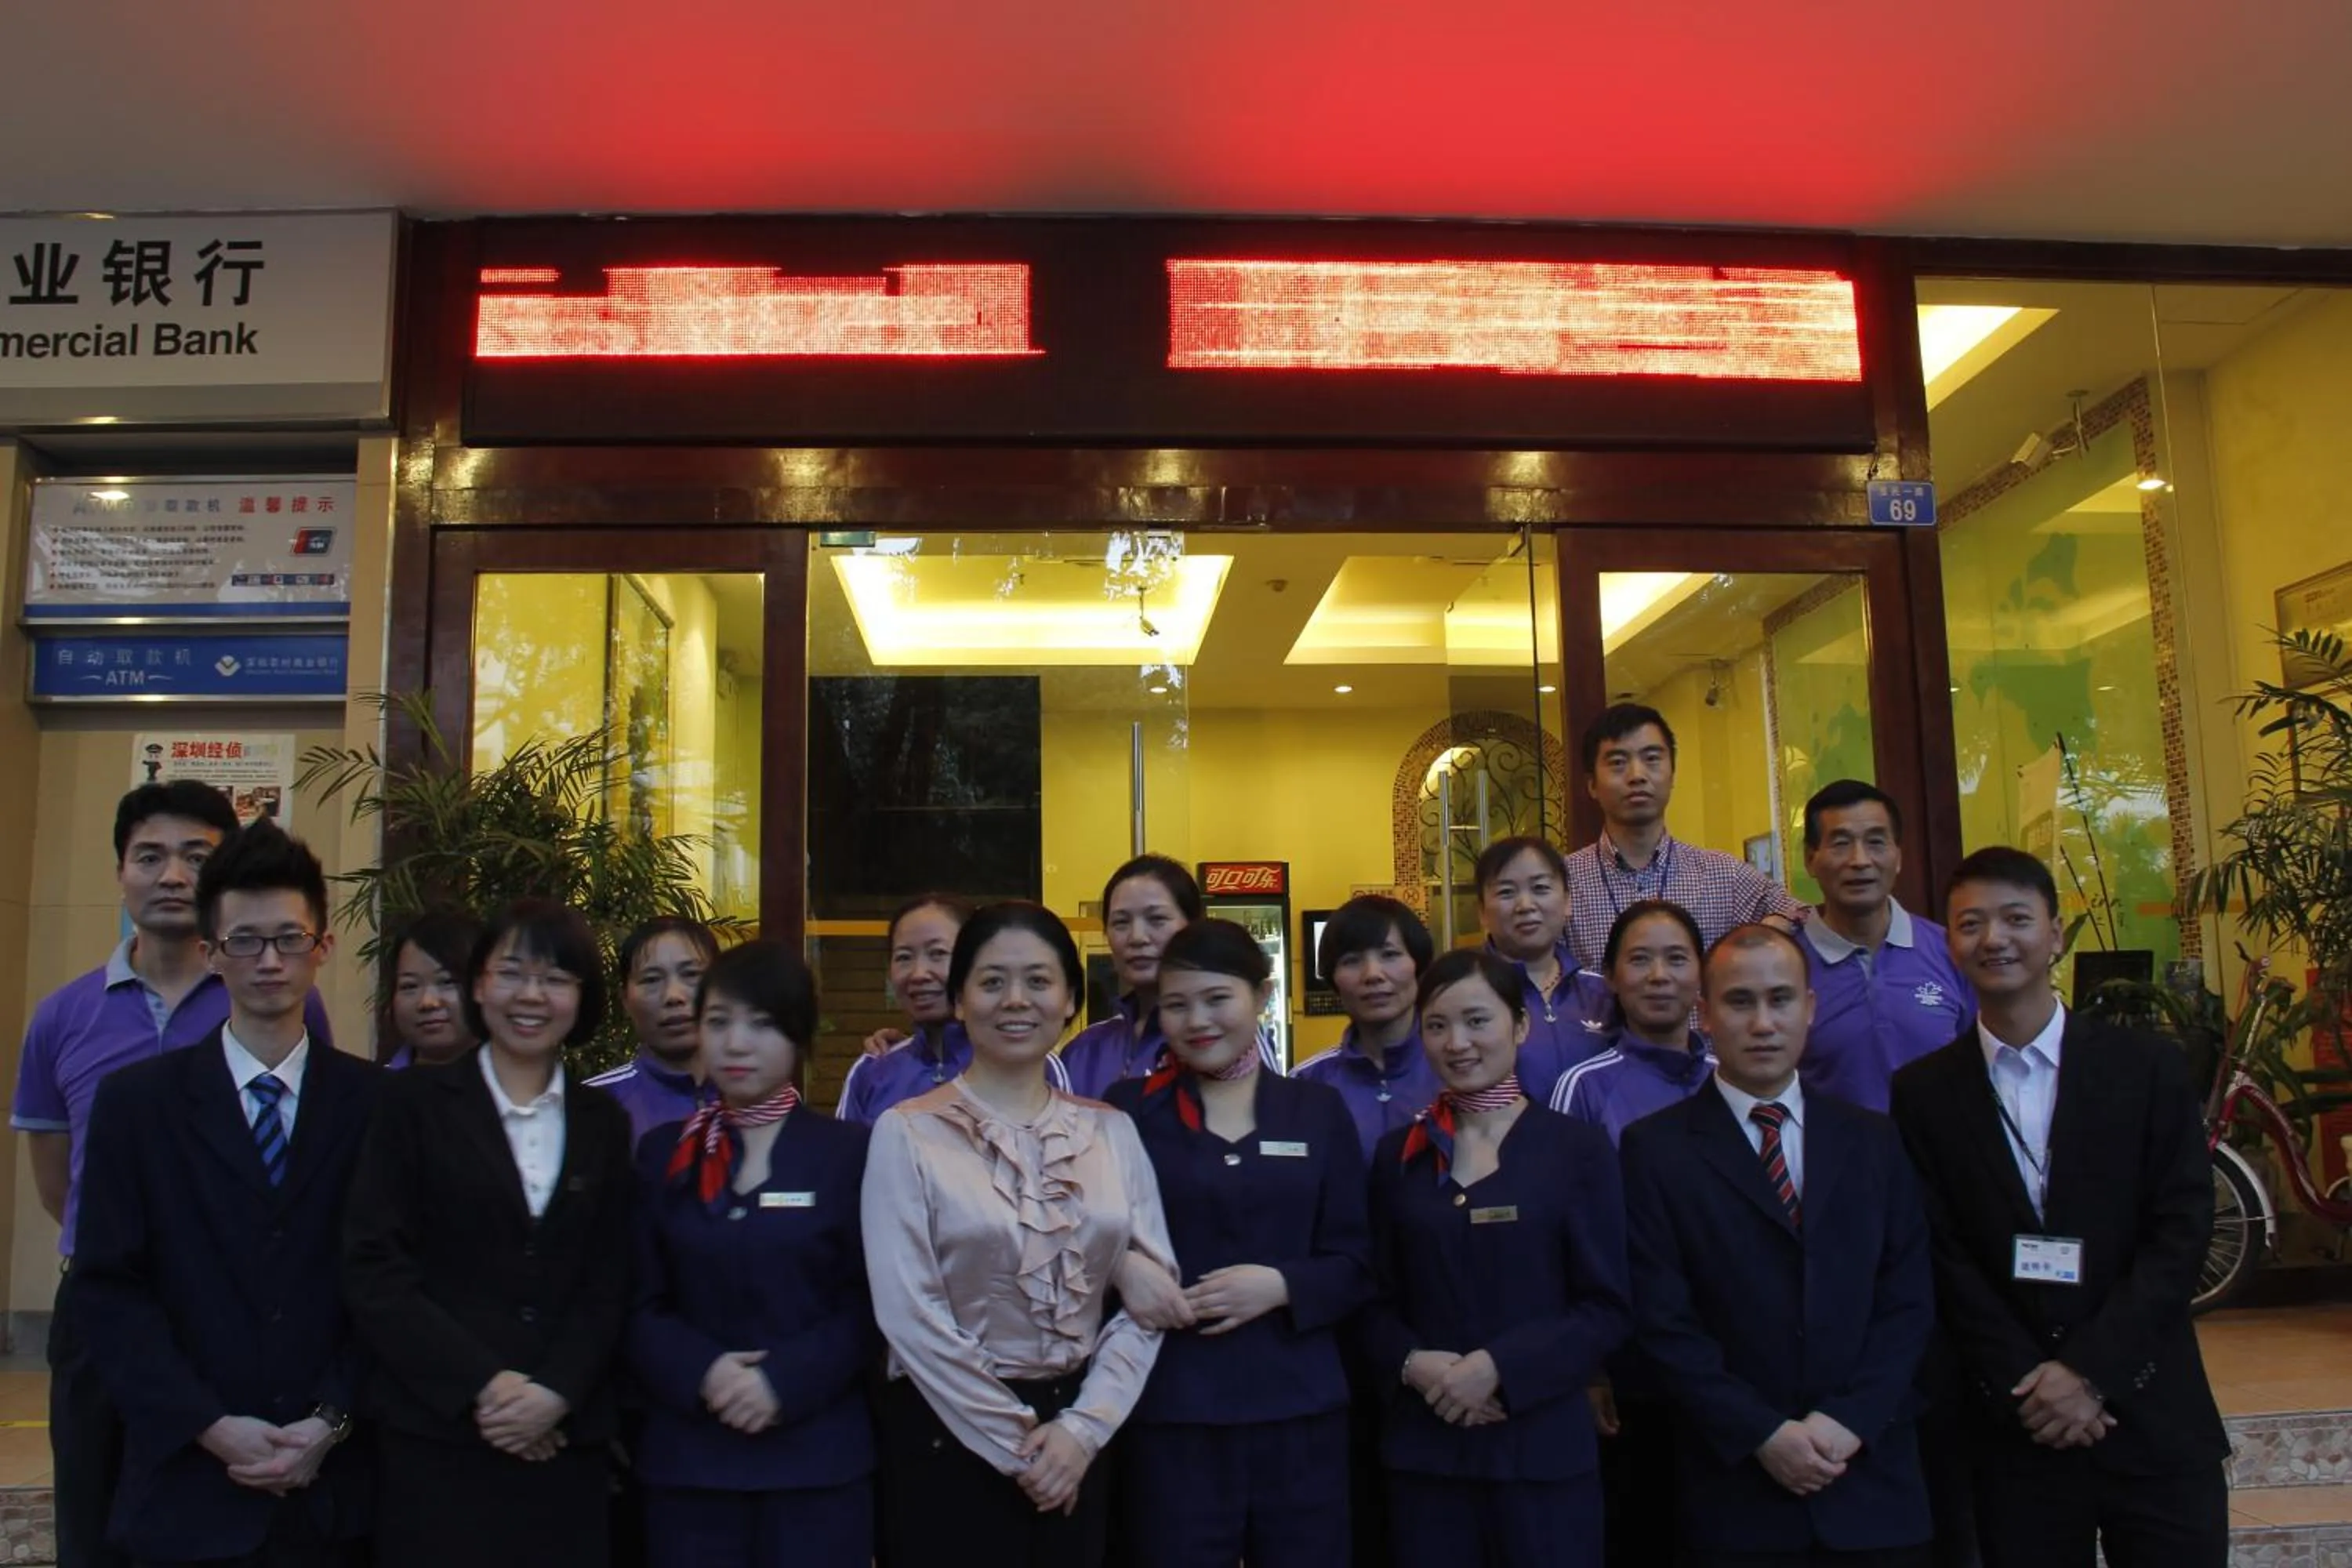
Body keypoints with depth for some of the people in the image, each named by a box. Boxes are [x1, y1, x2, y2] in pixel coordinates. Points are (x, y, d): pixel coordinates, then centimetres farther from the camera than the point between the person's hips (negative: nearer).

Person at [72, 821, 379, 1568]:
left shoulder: (372, 1104, 2)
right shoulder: (135, 1101, 2)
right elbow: (110, 1289, -2)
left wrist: (332, 1423, -9)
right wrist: (210, 1427, -10)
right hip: (187, 1489, 0)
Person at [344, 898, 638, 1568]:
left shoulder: (604, 1124, 11)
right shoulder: (414, 1101, 2)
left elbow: (610, 1285, 7)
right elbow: (373, 1268, -5)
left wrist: (556, 1393, -10)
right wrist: (480, 1386, -12)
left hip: (566, 1441, 3)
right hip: (436, 1436, -2)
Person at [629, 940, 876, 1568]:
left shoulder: (849, 1150, 1)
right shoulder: (662, 1154, 9)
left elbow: (869, 1301, -2)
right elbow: (642, 1302, 5)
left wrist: (785, 1380, -15)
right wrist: (700, 1372, -12)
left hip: (818, 1454, -2)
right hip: (687, 1456, 2)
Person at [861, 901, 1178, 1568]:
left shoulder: (1112, 1132, 3)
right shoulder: (907, 1133, -8)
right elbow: (908, 1313, -12)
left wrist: (1083, 1426, -10)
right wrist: (1015, 1441, -10)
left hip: (1076, 1439, 3)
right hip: (949, 1436, -3)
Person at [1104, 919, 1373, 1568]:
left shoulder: (1318, 1110, 7)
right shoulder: (1129, 1107, 2)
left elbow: (1356, 1264, 5)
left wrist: (1280, 1284, -13)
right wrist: (1122, 1265, -17)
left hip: (1298, 1410, 2)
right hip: (1169, 1412, -1)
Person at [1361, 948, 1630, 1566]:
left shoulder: (1577, 1149, -1)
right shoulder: (1399, 1155, 7)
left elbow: (1607, 1308, -5)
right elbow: (1378, 1300, 9)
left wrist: (1499, 1367, -15)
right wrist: (1412, 1362, -11)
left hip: (1543, 1446, -2)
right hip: (1425, 1449, 2)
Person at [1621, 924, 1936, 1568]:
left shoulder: (1874, 1140, 7)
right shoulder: (1655, 1148, -3)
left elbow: (1909, 1298, 3)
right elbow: (1663, 1320, -7)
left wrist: (1848, 1418, -9)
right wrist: (1763, 1435, -13)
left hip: (1873, 1485, 3)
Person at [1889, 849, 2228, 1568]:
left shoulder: (2148, 1066, 1)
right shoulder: (1923, 1092, 2)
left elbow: (2181, 1232, -4)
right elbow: (1944, 1258, -1)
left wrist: (2090, 1369, -11)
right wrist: (2027, 1386, -9)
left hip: (2153, 1417, 0)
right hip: (2014, 1428, 0)